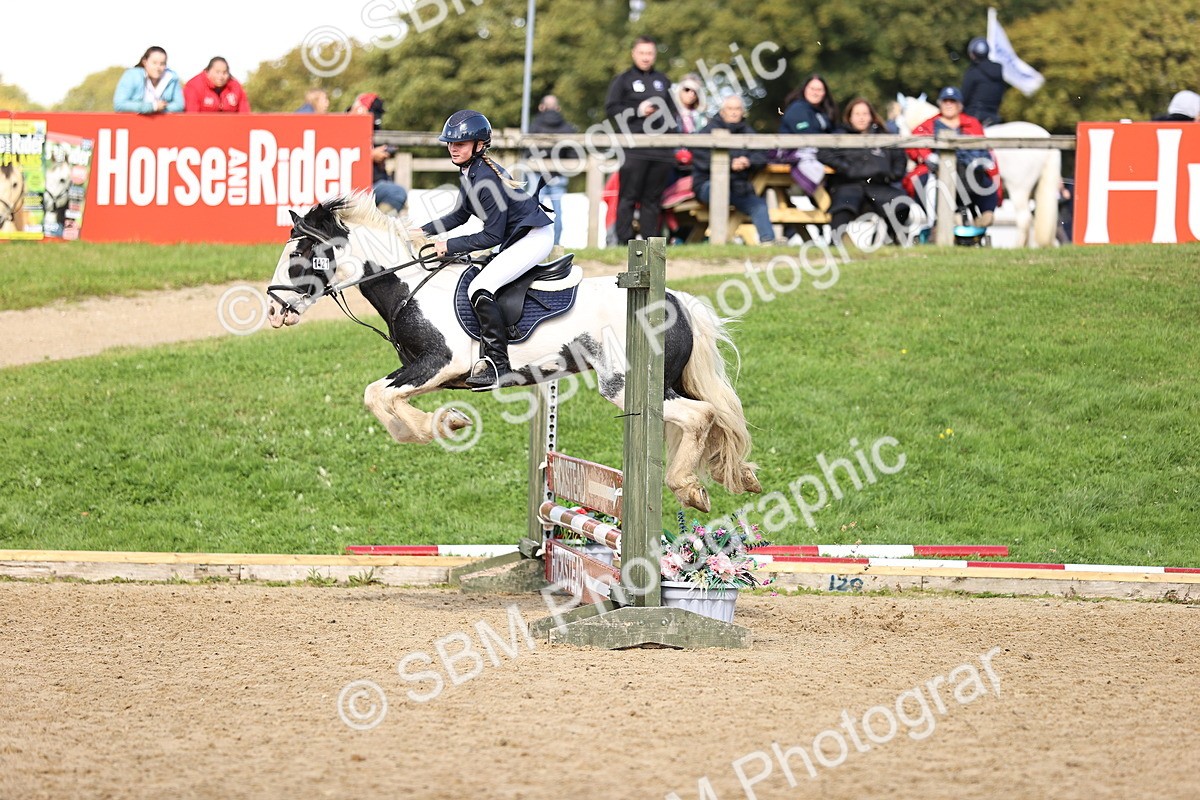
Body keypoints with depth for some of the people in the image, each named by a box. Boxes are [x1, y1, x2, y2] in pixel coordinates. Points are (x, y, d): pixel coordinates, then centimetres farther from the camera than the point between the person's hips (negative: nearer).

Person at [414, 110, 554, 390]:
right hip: (516, 238, 11)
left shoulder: (486, 179, -24)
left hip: (535, 237, -11)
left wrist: (450, 246, -17)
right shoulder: (468, 172, 6)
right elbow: (460, 215, 19)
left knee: (480, 289, -21)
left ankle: (499, 367, -23)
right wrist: (425, 231, 9)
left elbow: (492, 236, -21)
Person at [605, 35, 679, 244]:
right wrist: (637, 111, -13)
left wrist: (672, 130, 9)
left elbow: (672, 110, 24)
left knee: (653, 199, 5)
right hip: (633, 150, -4)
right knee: (628, 197, -7)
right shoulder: (623, 80, 5)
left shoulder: (663, 81, 19)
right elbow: (611, 108, -2)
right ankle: (624, 240, -8)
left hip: (661, 151, 4)